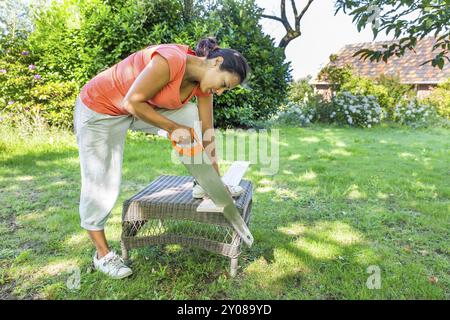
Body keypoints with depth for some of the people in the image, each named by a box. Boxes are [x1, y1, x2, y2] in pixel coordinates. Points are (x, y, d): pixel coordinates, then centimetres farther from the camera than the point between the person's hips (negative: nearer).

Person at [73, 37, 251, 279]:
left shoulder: (202, 82, -8)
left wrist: (216, 178, -1)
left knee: (193, 115, -10)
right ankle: (102, 254, 17)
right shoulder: (171, 60, -32)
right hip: (100, 110, -6)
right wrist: (172, 128, -22)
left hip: (140, 108, 6)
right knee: (101, 185, -2)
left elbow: (207, 130, -4)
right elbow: (132, 102, -28)